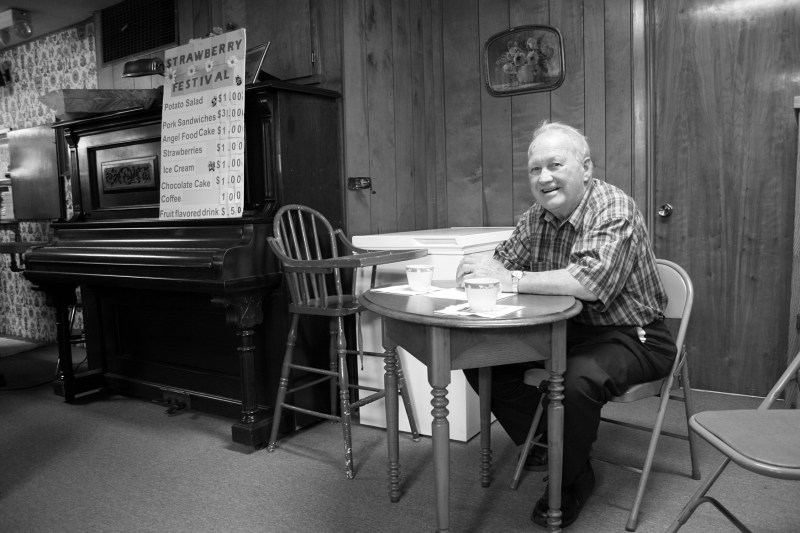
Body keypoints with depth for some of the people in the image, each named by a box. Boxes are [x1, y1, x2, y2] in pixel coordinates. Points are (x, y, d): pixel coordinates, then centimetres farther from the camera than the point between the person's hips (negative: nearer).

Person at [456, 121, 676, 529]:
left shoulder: (614, 210, -19)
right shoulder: (537, 216, 3)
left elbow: (591, 281, -34)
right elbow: (502, 262, 2)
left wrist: (511, 280, -32)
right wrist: (479, 269, -23)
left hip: (630, 337, -6)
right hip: (565, 329, 7)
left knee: (579, 379, -35)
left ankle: (571, 482, -4)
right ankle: (541, 446, 16)